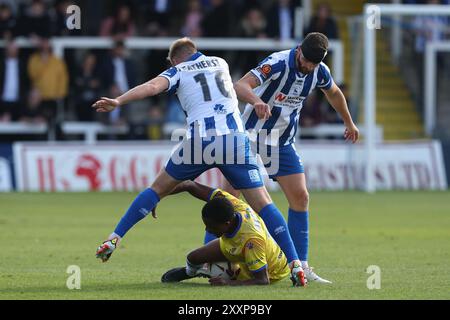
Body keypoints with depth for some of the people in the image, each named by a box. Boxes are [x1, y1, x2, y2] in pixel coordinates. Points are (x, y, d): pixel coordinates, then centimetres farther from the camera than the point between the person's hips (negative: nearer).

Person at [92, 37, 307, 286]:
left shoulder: (178, 72, 14)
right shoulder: (220, 63, 25)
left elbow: (152, 86, -6)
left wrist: (117, 102, -16)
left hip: (199, 141, -1)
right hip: (235, 139, 1)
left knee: (158, 189, 17)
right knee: (262, 203, 1)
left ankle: (114, 239, 11)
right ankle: (294, 263, -10)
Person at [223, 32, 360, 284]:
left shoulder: (320, 72, -4)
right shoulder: (278, 63, -23)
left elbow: (334, 93, 20)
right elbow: (241, 86, -36)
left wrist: (349, 123, 33)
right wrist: (256, 101, -57)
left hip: (284, 143, 6)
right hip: (253, 137, -6)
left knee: (300, 197, -2)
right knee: (230, 195, -9)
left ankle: (299, 264, 2)